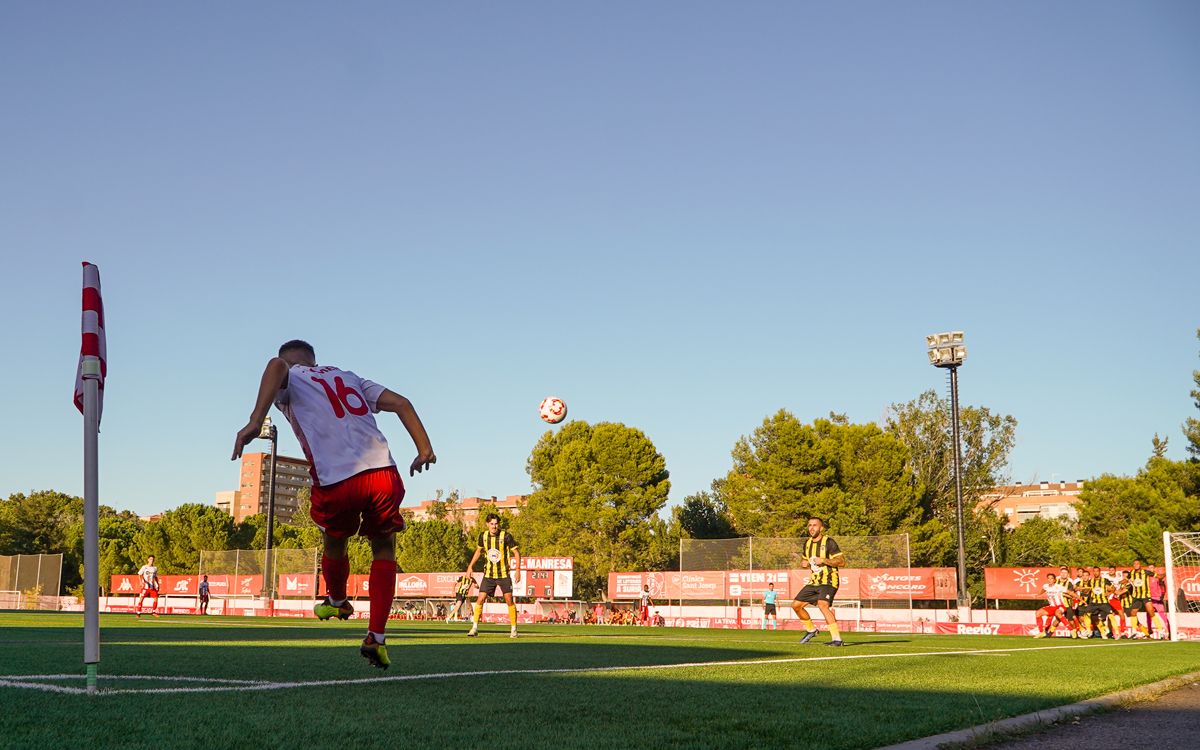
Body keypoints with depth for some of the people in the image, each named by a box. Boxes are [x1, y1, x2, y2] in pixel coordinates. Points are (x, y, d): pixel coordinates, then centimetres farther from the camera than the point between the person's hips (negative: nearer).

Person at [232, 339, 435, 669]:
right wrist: (424, 449, 15)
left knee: (334, 544, 28)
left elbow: (276, 366, -12)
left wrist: (255, 422, -22)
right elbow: (400, 403, 19)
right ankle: (376, 638, 11)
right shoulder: (350, 378, 30)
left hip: (335, 480, -3)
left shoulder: (289, 378, 16)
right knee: (384, 549, 21)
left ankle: (338, 602, 53)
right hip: (383, 471, 3)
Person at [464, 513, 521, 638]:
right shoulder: (483, 536, -1)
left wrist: (517, 570, -12)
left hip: (504, 574, -3)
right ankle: (475, 628, 2)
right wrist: (470, 566, 13)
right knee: (480, 599, -6)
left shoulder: (506, 536, -12)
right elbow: (478, 550, 17)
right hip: (488, 575, 3)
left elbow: (516, 553, -5)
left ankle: (514, 629, 8)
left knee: (509, 600, -3)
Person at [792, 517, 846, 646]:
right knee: (796, 605, 7)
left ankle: (837, 639, -30)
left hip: (828, 581, -8)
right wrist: (803, 563, 3)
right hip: (814, 582, 8)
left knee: (822, 604, -31)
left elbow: (842, 561, -15)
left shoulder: (829, 542, -10)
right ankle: (811, 630, 30)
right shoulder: (807, 543, 12)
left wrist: (824, 560, -27)